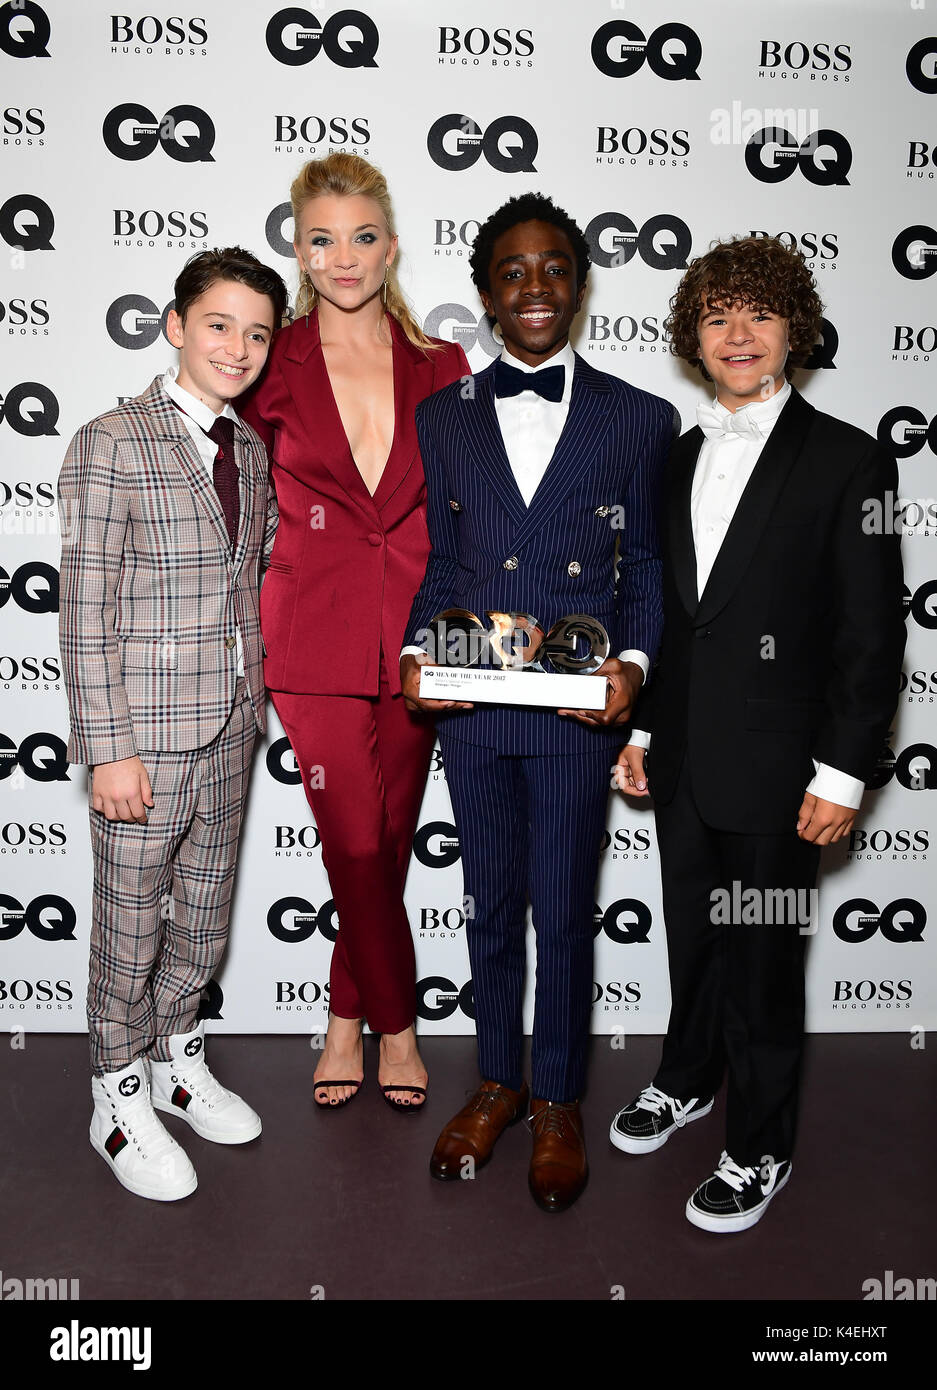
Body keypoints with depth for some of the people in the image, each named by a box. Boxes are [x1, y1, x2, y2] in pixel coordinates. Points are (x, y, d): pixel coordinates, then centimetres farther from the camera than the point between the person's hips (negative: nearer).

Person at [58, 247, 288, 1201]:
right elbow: (85, 614, -13)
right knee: (132, 922, 7)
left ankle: (176, 1058, 39)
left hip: (229, 727, 6)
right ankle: (119, 1099, 28)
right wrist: (108, 748, -16)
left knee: (205, 912, 18)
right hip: (144, 732, -6)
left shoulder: (250, 449, 9)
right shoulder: (110, 446, -11)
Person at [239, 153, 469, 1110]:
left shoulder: (442, 369, 6)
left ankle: (347, 1018, 33)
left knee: (387, 845, 10)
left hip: (415, 639, 2)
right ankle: (396, 1024, 21)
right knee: (356, 851, -2)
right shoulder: (273, 368, 1)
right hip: (317, 640, -2)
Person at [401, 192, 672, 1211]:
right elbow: (442, 562, 9)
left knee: (564, 916, 9)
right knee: (490, 905, 16)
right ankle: (497, 1083, 37)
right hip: (470, 708, 2)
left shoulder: (639, 419, 1)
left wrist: (633, 662, -14)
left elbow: (646, 564, 4)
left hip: (577, 710, -2)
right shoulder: (442, 418, 7)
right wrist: (418, 651, -8)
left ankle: (557, 1103, 32)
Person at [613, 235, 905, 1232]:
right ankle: (687, 1081, 44)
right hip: (682, 760, 5)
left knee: (763, 961, 7)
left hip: (775, 767, -5)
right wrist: (641, 727, 12)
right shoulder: (678, 460, 9)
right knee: (691, 936, 20)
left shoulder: (848, 462, -8)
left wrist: (842, 772, -13)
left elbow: (874, 633, -10)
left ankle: (760, 1150, 27)